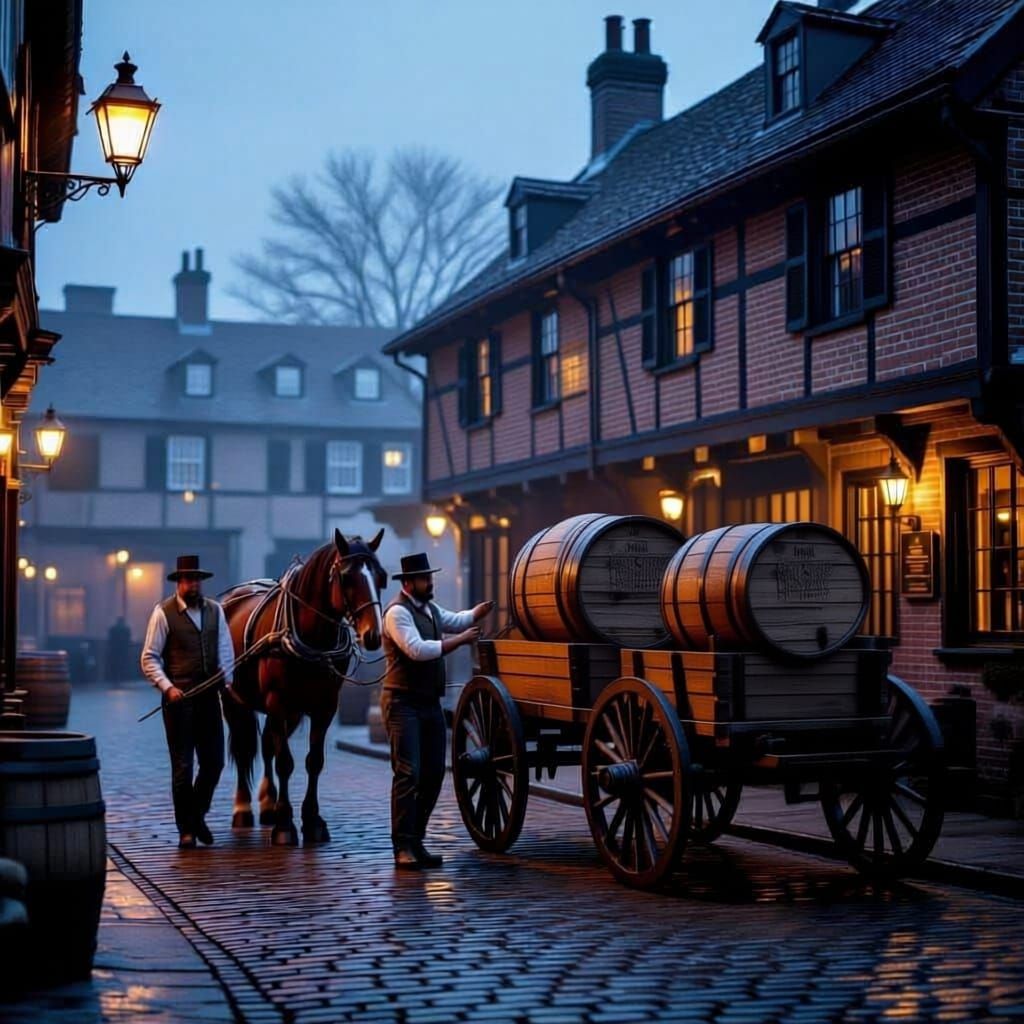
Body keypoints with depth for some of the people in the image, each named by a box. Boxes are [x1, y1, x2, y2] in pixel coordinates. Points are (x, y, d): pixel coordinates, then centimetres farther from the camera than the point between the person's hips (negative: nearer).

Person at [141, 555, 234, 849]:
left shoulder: (215, 610, 8)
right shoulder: (163, 613, -5)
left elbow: (225, 651, 11)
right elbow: (149, 658, -4)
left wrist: (226, 681, -5)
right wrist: (167, 687, -16)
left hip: (209, 696, 4)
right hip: (178, 698, -4)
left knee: (214, 762, 7)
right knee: (183, 765, 2)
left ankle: (197, 815, 31)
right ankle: (186, 830, 13)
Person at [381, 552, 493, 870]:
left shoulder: (430, 610, 16)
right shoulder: (398, 612, -13)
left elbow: (460, 619, 26)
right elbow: (417, 649, -24)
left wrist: (489, 605, 9)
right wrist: (459, 641, -19)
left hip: (430, 703, 9)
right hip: (403, 703, -9)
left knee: (433, 773, 8)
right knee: (408, 773, -12)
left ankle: (416, 841, 16)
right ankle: (403, 847, -9)